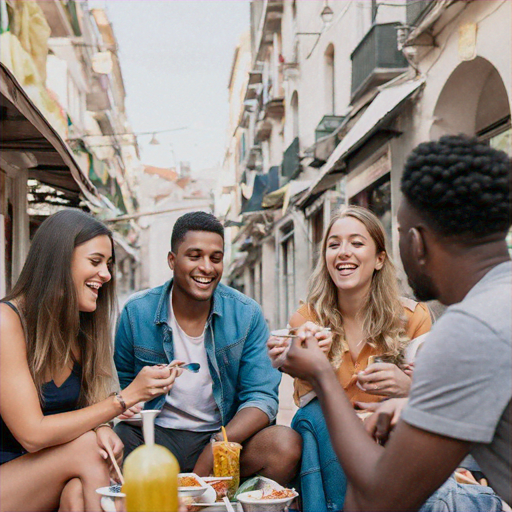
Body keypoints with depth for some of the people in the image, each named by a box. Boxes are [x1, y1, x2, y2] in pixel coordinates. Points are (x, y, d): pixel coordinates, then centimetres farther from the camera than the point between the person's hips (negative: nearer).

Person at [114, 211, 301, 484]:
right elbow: (119, 387, 8)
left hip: (225, 434, 1)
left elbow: (261, 396, -5)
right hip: (155, 436, -1)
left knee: (287, 444, -28)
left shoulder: (246, 315, -1)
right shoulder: (136, 313, -1)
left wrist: (217, 448, -22)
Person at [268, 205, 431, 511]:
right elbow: (307, 403, -5)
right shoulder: (306, 321, -2)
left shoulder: (414, 318, -5)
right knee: (311, 415, -29)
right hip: (329, 442, 1)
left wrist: (408, 388, -26)